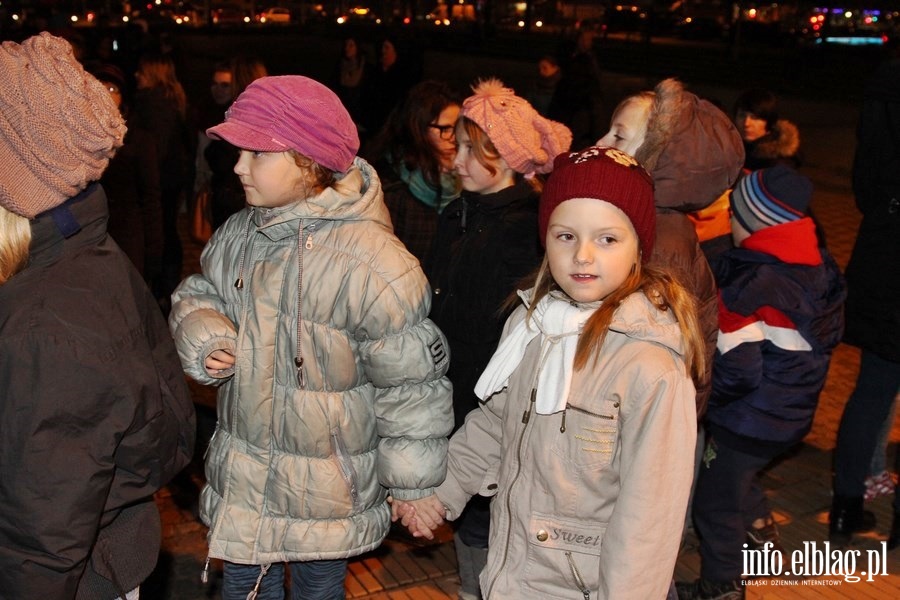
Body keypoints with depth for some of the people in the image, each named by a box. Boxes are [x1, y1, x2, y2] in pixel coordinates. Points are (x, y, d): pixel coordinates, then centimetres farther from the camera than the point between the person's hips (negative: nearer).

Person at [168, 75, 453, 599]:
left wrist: (414, 491, -9)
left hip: (327, 497, -6)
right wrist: (203, 339, -10)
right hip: (240, 479, 6)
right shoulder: (238, 233, -5)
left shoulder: (374, 263, -26)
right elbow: (199, 294, 14)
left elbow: (412, 387, -19)